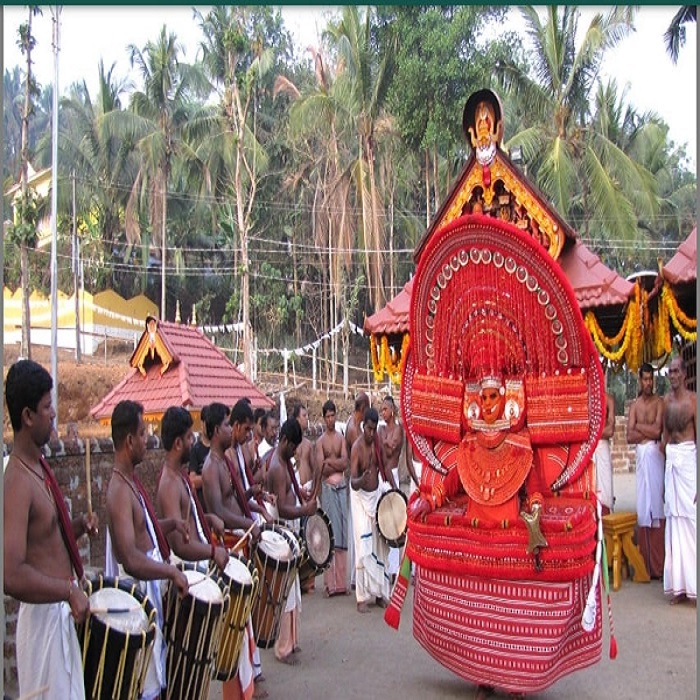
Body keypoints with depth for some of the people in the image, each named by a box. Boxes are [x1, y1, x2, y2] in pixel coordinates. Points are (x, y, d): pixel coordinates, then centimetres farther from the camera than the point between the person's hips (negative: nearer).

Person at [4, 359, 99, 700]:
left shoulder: (40, 464, 5)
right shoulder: (17, 480, -24)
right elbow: (12, 576, -31)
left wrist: (80, 525, 0)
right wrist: (70, 590, -24)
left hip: (62, 612, 9)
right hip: (42, 618, -9)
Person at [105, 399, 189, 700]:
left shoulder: (131, 478, 7)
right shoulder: (119, 489, -23)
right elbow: (130, 559, -31)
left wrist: (170, 523, 6)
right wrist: (172, 571, -23)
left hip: (150, 591, 10)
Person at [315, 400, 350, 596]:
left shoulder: (341, 438, 12)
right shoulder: (320, 441, 0)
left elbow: (345, 462, 0)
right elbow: (321, 468, -10)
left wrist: (330, 461, -10)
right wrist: (338, 464, -5)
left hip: (342, 487, 4)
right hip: (328, 488, -4)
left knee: (342, 534, 6)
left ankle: (341, 581, 12)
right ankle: (330, 583, -1)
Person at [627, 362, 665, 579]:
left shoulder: (659, 402, 0)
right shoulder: (635, 405, 13)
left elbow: (657, 431, -11)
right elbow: (629, 437, 4)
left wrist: (639, 426, 0)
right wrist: (648, 431, -6)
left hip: (656, 455, -4)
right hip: (641, 456, 4)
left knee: (657, 505, -5)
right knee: (643, 506, 5)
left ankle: (659, 563, -1)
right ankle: (646, 562, 11)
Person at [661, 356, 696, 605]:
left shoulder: (692, 400, -8)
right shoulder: (666, 401, 12)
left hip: (689, 458, -7)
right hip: (671, 459, 7)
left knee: (690, 519, -6)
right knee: (674, 519, 7)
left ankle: (694, 585, 1)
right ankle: (679, 585, 14)